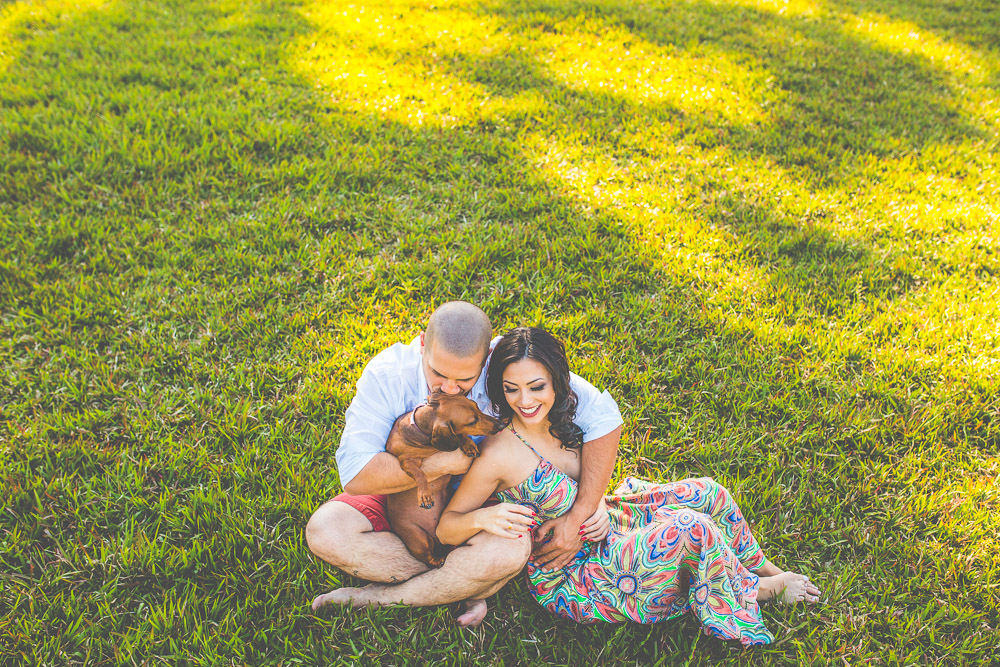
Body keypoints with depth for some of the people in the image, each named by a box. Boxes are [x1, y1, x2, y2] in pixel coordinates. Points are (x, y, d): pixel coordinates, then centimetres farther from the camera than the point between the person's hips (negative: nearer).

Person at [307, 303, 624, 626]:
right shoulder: (387, 373, -25)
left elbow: (603, 415, -23)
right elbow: (355, 475, -31)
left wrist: (579, 515, -24)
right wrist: (447, 462, -30)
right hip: (405, 497, 1)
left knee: (510, 551, -34)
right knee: (324, 530, -25)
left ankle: (379, 595, -13)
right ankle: (463, 590, -17)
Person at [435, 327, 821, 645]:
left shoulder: (559, 419, -6)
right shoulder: (500, 454, -28)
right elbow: (445, 529, -21)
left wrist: (595, 509, -8)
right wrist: (481, 518, -40)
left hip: (598, 532, 8)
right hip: (568, 583, -7)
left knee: (707, 494, 3)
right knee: (692, 529, -21)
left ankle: (766, 570, 28)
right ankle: (753, 591, 10)